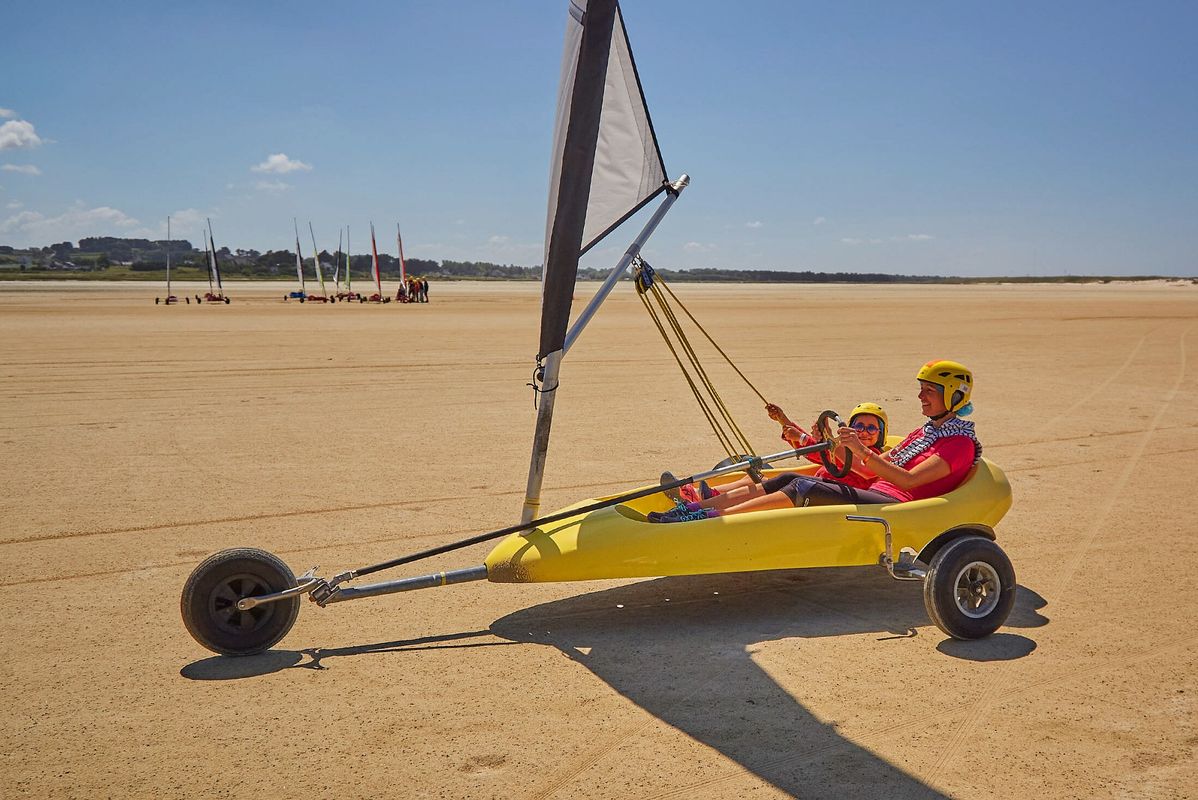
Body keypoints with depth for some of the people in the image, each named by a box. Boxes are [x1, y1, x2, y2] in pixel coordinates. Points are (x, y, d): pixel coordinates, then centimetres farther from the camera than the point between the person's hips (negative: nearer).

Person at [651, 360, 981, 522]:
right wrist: (851, 446, 5)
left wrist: (862, 452, -24)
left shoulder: (961, 442, -1)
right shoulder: (926, 431, 28)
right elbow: (876, 466, 23)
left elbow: (908, 480, -16)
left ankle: (710, 517, -33)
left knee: (803, 490, -27)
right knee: (790, 481, -10)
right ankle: (692, 506, -19)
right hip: (875, 495, 8)